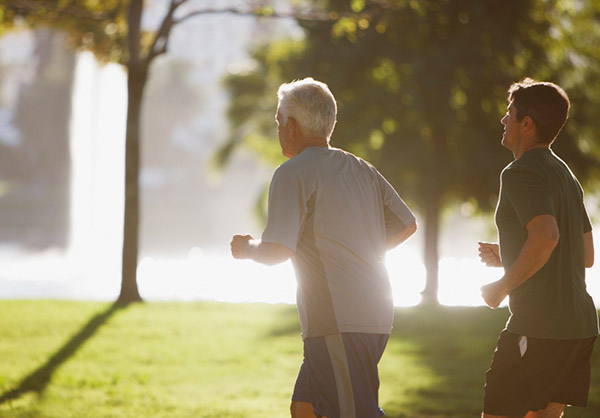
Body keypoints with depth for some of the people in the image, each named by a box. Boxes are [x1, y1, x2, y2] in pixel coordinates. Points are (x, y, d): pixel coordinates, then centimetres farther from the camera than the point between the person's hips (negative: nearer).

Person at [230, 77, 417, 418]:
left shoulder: (293, 174, -8)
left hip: (338, 324, -9)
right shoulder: (361, 169, 15)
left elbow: (277, 251, -15)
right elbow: (407, 225, 18)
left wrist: (246, 247, 5)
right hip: (377, 316, 9)